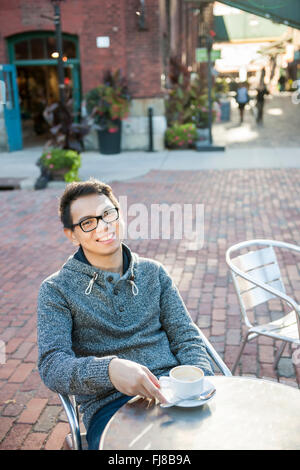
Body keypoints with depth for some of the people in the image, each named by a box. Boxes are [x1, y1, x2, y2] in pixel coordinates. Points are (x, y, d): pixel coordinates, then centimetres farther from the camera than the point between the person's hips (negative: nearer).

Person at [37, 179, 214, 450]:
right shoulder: (56, 289, 4)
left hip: (174, 390, 4)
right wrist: (109, 369, -28)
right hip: (108, 404, -3)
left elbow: (187, 338, 11)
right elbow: (51, 366, -7)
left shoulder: (154, 272, 15)